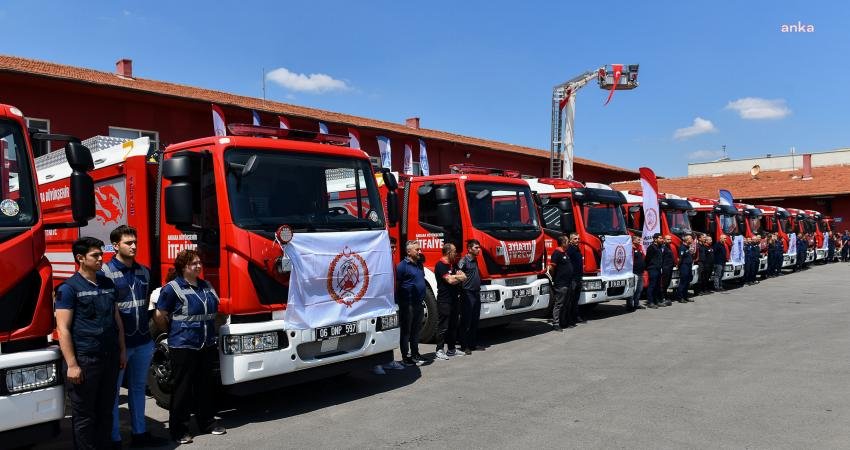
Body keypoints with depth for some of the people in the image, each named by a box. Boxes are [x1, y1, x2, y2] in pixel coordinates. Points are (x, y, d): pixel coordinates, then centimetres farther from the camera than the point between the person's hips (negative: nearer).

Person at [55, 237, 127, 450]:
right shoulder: (69, 288, -7)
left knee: (105, 410, 14)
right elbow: (63, 328, -11)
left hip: (110, 358, 6)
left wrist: (122, 350, 13)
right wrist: (71, 364, -16)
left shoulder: (108, 284, 11)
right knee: (84, 415, 5)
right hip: (84, 360, -6)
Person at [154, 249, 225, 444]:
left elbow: (215, 310, 22)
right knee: (182, 388, 2)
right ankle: (178, 429, 13)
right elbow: (159, 316, -6)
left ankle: (207, 422, 27)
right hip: (183, 346, -6)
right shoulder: (172, 288, -8)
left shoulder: (206, 286, 11)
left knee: (206, 385, 14)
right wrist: (174, 332, 6)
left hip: (207, 346, 6)